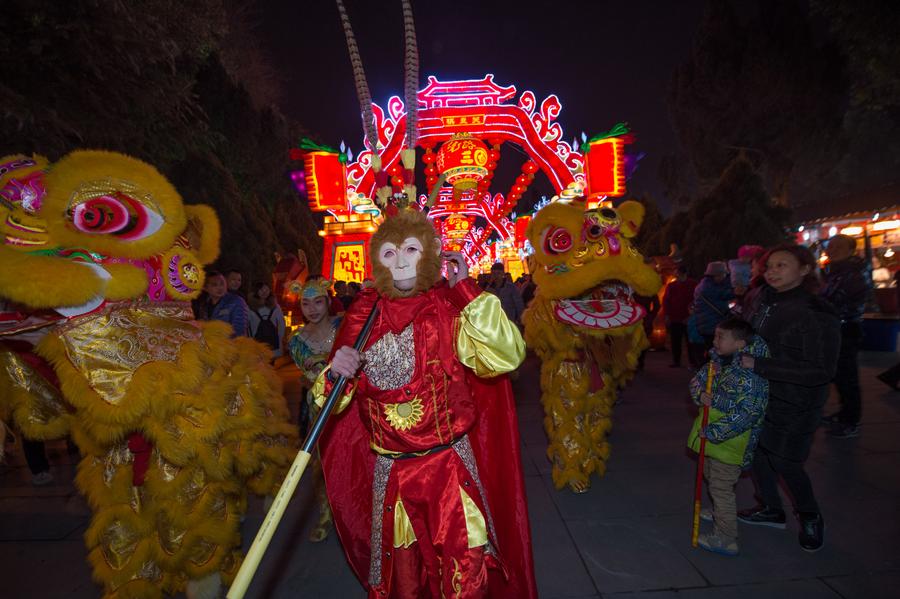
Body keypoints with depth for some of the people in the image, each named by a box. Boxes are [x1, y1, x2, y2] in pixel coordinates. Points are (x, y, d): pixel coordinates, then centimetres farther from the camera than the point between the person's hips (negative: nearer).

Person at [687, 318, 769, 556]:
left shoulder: (749, 375, -26)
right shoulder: (719, 360, -1)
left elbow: (746, 414, -29)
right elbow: (697, 380, 10)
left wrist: (713, 432, -26)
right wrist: (700, 394, -13)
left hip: (730, 442, -9)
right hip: (712, 436, 9)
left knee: (721, 487, 3)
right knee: (712, 476, 27)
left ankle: (725, 539, 19)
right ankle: (721, 514, 51)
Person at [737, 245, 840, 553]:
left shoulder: (817, 314, -21)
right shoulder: (767, 298, 0)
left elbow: (822, 372, -25)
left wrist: (759, 365, -30)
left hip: (795, 404, -7)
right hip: (759, 394, 7)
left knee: (784, 463, 6)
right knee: (756, 451, 15)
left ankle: (811, 518, 35)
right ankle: (772, 510, 38)